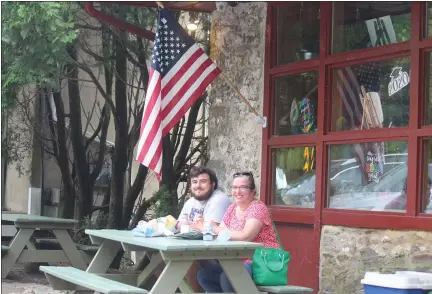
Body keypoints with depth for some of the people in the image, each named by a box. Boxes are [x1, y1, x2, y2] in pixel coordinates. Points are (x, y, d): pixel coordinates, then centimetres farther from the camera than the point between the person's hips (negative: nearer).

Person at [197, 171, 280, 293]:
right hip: (241, 262, 8)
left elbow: (245, 236, -25)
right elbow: (220, 230, 8)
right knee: (204, 274, -5)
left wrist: (221, 231, -14)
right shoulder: (233, 208, 11)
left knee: (227, 278, -31)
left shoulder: (257, 208, -13)